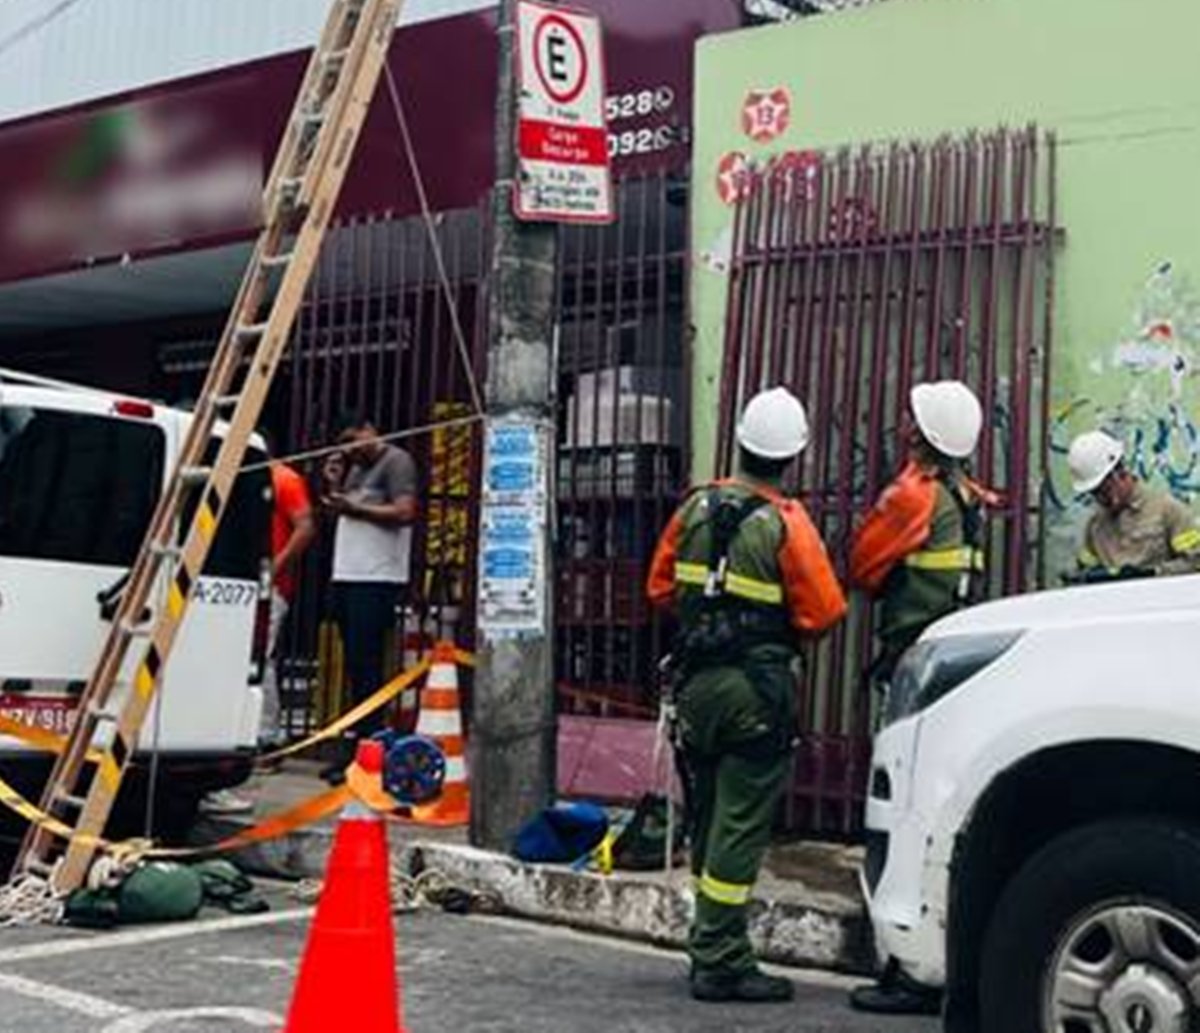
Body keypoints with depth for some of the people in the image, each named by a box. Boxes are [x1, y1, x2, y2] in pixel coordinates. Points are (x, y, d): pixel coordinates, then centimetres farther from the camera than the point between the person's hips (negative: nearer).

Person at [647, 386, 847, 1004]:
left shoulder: (696, 508, 3)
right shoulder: (785, 523, -12)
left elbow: (661, 588, 10)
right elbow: (824, 611, -13)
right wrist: (784, 636, 6)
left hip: (696, 681, 6)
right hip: (756, 690, -6)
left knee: (708, 819, 16)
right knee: (740, 827, -2)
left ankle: (716, 941, 26)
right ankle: (718, 961, 0)